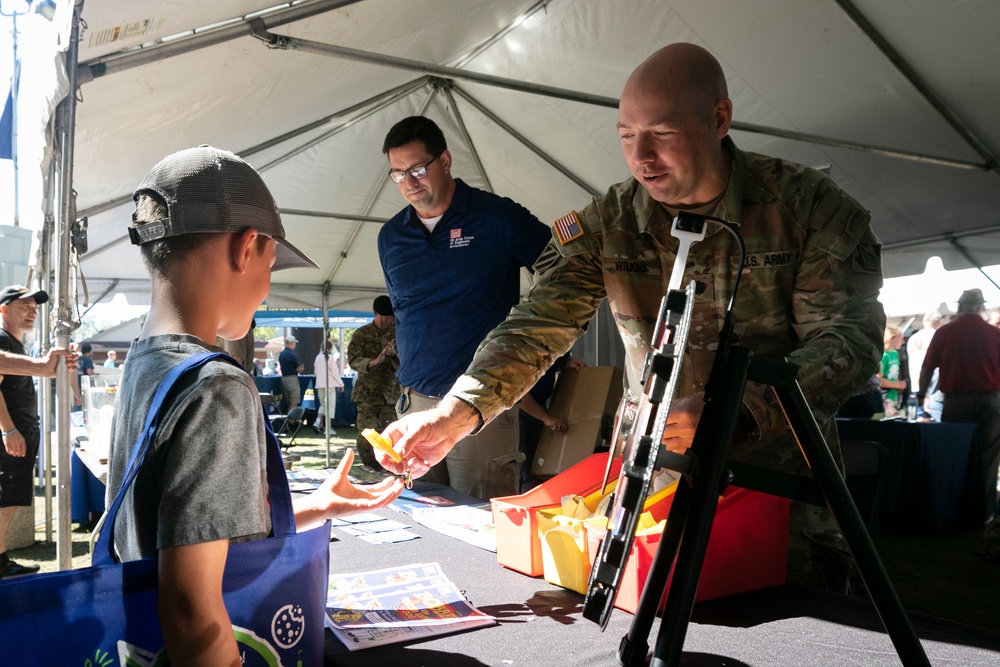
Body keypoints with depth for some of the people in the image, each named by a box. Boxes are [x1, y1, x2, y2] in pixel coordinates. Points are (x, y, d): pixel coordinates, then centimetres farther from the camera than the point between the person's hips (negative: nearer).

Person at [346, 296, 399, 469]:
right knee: (367, 436, -9)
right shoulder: (362, 334, 0)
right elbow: (353, 360, -9)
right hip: (367, 394, -1)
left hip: (391, 393, 2)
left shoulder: (398, 334, 6)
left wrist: (394, 355, -21)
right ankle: (371, 469, 11)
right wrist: (373, 362, -28)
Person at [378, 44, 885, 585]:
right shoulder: (605, 224, -5)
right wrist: (455, 414, -28)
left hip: (785, 476, -1)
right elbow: (535, 328, -11)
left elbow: (848, 338, -15)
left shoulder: (807, 205, -10)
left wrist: (736, 415, -32)